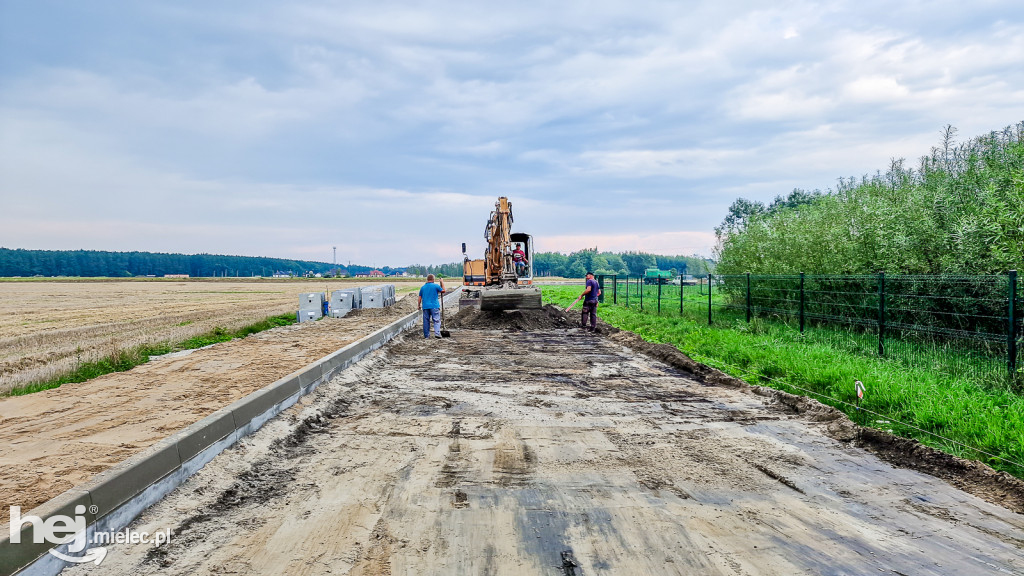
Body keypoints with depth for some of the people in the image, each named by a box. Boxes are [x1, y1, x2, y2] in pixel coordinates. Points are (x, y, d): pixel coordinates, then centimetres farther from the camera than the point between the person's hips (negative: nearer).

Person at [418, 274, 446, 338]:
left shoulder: (422, 287, 9)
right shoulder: (435, 286, -4)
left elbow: (420, 297, 10)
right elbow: (443, 290, 7)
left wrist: (419, 305, 20)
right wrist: (442, 282, 16)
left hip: (425, 306, 4)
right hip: (434, 306, -4)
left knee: (426, 321, 8)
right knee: (436, 320, -3)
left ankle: (426, 335, 11)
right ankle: (437, 333, -16)